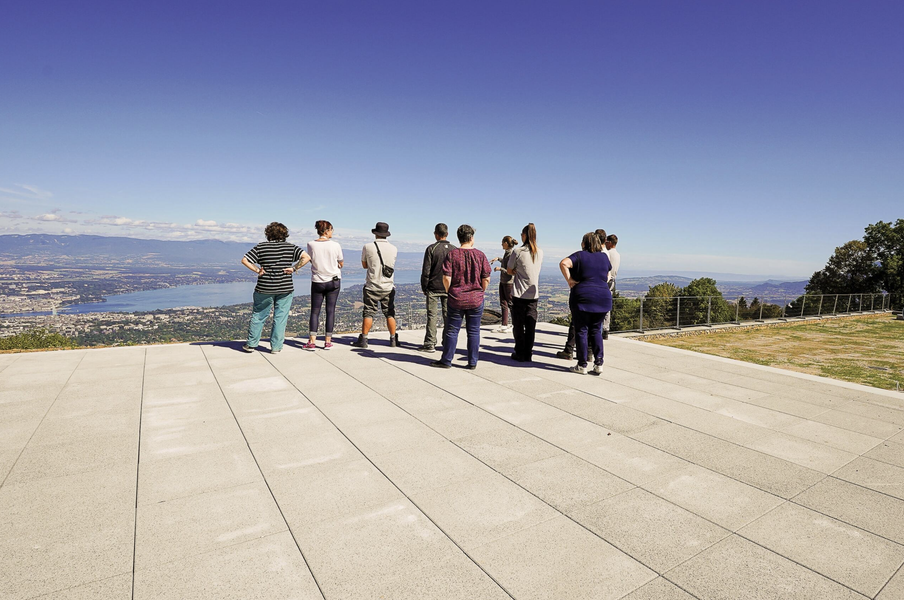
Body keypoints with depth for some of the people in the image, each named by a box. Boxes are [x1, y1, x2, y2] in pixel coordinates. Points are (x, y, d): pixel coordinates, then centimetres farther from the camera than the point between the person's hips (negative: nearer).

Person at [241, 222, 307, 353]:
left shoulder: (261, 247, -1)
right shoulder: (290, 247, -1)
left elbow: (244, 260, -5)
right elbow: (306, 257, -11)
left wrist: (257, 270, -1)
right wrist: (294, 268, -8)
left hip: (264, 289, 0)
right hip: (285, 289, 0)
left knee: (258, 316, 14)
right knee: (280, 318, 7)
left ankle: (251, 344, 22)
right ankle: (276, 347, 10)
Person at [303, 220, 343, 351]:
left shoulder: (311, 245, -5)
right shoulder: (335, 245, -9)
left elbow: (311, 260, 10)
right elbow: (341, 264, 2)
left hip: (317, 282, 1)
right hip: (334, 281, -1)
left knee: (315, 311, 6)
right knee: (330, 310, 5)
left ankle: (312, 342, 2)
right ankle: (328, 341, 9)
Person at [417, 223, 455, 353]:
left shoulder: (431, 249, -7)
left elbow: (426, 270, -7)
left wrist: (424, 287, 3)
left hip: (433, 287, -3)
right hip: (449, 289, 3)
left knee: (432, 315, 2)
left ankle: (430, 343, 3)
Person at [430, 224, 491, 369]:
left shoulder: (452, 254, -5)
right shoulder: (480, 255, -2)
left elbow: (446, 278, -9)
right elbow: (486, 279, -2)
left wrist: (450, 292, 6)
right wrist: (480, 292, 12)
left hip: (456, 299, -1)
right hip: (476, 300, 1)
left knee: (452, 330, 8)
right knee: (473, 331, 8)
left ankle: (446, 360, 15)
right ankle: (472, 362, 14)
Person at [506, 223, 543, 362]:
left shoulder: (517, 251, -9)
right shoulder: (540, 252, 5)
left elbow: (509, 271, 0)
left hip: (519, 293, -4)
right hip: (534, 293, 4)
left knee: (518, 325, 6)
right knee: (531, 325, 8)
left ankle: (520, 354, 10)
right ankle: (528, 354, 12)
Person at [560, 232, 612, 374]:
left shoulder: (580, 255, -3)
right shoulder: (604, 256, 13)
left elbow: (563, 263, -21)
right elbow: (608, 273, 28)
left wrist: (569, 280, -13)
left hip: (583, 297, -4)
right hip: (603, 297, 4)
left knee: (581, 331, 4)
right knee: (596, 330, 13)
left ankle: (582, 365, 7)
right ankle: (598, 364, 8)